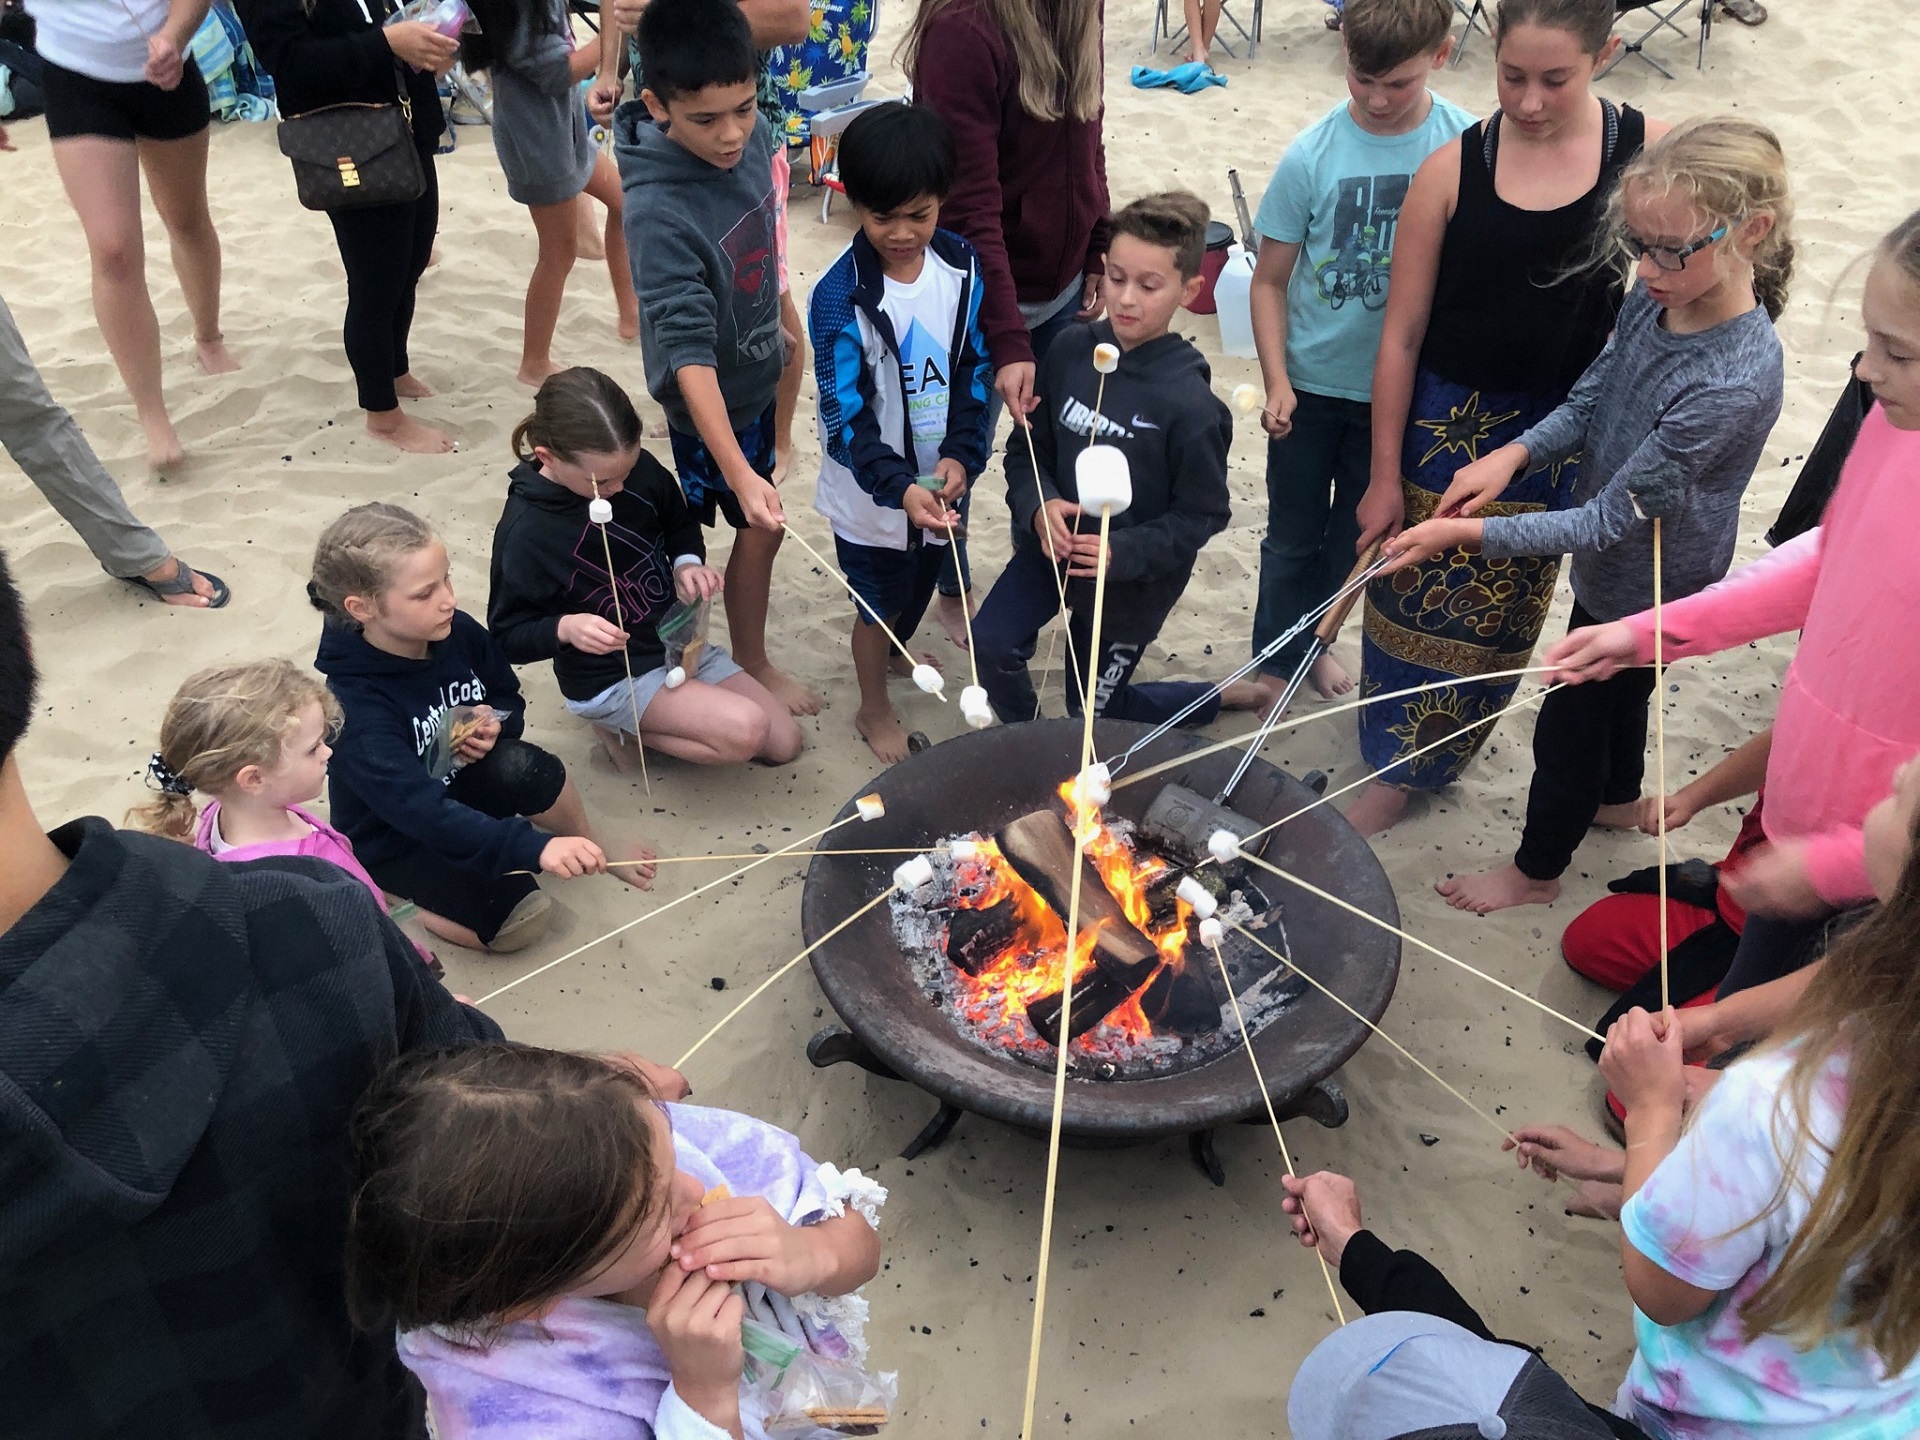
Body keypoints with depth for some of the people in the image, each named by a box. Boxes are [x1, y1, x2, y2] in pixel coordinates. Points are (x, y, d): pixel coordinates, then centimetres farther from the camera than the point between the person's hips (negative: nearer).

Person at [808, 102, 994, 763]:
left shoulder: (962, 265, -10)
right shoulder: (839, 297, -24)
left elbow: (975, 369, -3)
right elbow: (846, 418, -23)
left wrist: (961, 456, -17)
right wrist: (900, 487, -37)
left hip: (940, 479, 5)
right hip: (872, 490, -5)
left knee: (922, 580, 28)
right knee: (879, 603, 15)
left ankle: (894, 652, 59)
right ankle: (875, 711, 40)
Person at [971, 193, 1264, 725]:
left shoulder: (1190, 402, -23)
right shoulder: (1072, 351, -11)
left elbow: (1203, 514, -15)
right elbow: (1027, 445, -2)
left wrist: (1124, 552, -28)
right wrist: (1038, 506, -22)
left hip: (1132, 579, -4)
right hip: (1053, 545, 4)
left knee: (1093, 716, 11)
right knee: (993, 642, -14)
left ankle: (1219, 696, 36)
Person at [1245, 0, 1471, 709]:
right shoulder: (1312, 156, -16)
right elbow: (1270, 279, -8)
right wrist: (1276, 380, -15)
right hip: (1310, 384, -1)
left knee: (1355, 530, 20)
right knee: (1293, 534, 12)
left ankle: (1310, 638, 42)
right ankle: (1275, 660, 31)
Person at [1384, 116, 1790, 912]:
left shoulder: (1733, 384, -37)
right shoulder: (1656, 297, -14)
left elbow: (1613, 518, -32)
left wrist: (1469, 532, -34)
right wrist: (1513, 454, -21)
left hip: (1650, 590, -7)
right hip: (1613, 568, 7)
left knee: (1568, 724, 13)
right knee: (1615, 694, 32)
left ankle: (1537, 869, 39)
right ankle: (1618, 797, 61)